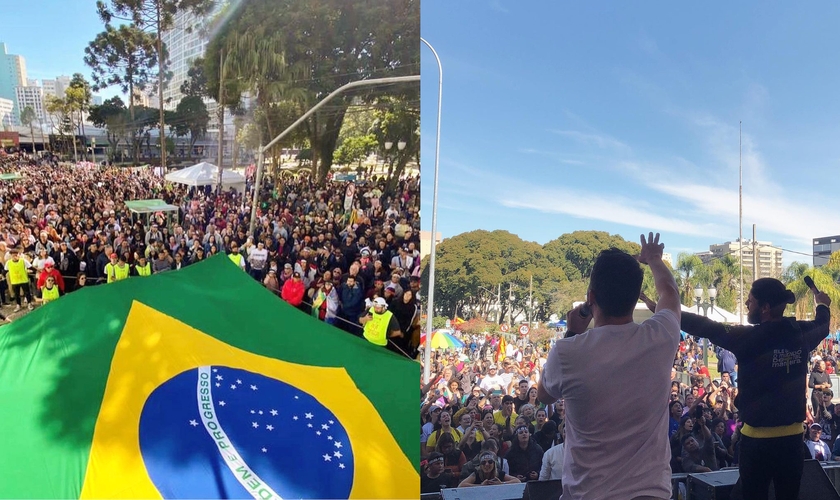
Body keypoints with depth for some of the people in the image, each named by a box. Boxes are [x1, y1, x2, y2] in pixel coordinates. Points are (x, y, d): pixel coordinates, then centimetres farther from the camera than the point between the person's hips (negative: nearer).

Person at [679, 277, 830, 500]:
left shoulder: (750, 338, -17)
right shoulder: (803, 333, 1)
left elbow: (706, 328, -14)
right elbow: (822, 326, 24)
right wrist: (823, 305, 47)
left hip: (758, 437, -5)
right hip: (793, 435, 5)